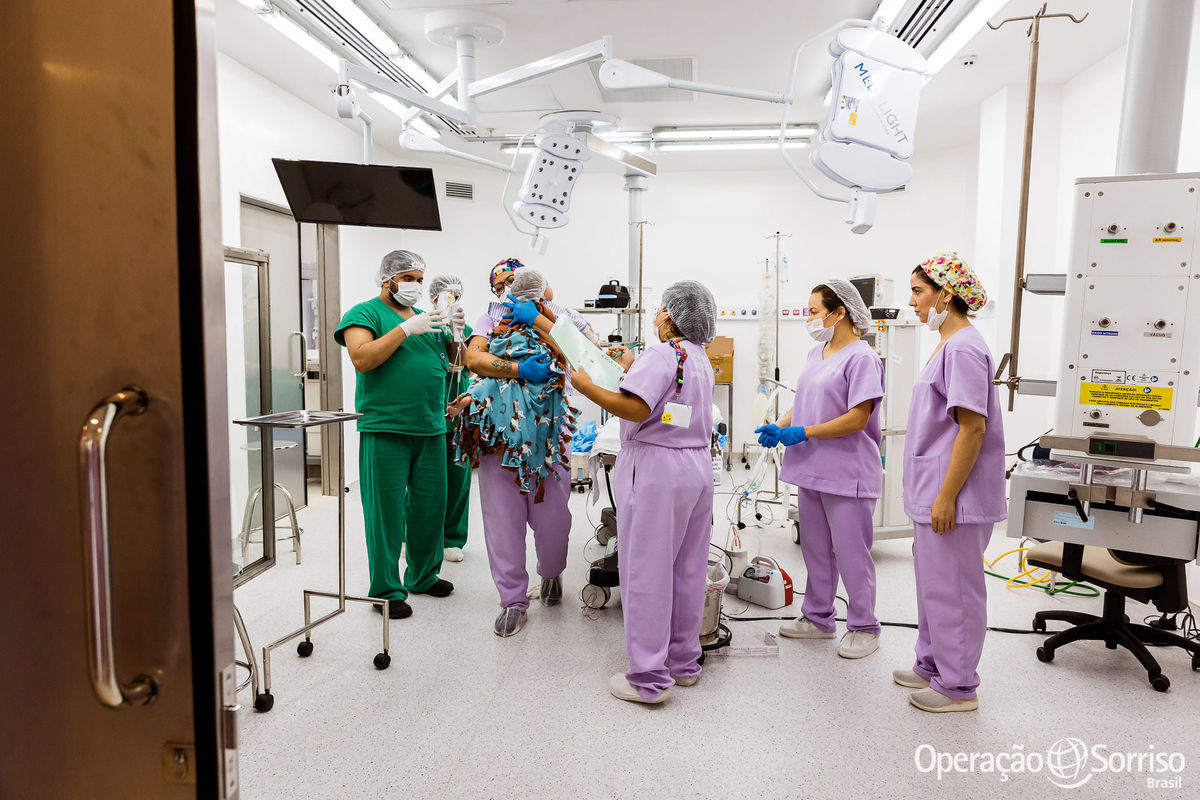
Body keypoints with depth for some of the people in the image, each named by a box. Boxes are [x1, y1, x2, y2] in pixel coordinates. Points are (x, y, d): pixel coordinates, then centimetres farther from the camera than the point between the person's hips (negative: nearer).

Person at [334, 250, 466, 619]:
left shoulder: (426, 317, 19)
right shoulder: (365, 313, 1)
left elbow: (455, 360, 18)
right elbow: (362, 359, -16)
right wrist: (407, 328, -18)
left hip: (431, 429, 6)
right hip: (385, 430, -6)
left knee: (431, 507, 13)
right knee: (387, 512, 0)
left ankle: (424, 575, 30)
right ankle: (387, 591, 12)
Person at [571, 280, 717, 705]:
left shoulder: (660, 354, -12)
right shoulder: (701, 359, 16)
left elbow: (635, 408, -23)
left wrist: (586, 386, -15)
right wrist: (632, 366, 28)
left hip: (656, 468, -9)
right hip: (697, 466, 9)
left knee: (646, 571, -1)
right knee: (687, 569, 15)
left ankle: (649, 678, 6)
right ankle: (684, 662, 27)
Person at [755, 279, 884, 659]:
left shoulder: (861, 358, -15)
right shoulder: (815, 354, 12)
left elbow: (857, 419, -20)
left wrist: (801, 433, -21)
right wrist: (779, 426, -1)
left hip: (847, 474, -8)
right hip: (811, 470, 9)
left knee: (850, 553, 3)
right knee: (815, 549, 18)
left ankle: (864, 627, 20)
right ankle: (818, 617, 33)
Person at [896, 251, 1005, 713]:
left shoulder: (963, 349, -17)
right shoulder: (948, 345, 14)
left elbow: (973, 427, -22)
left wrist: (947, 497, -21)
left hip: (953, 496, -10)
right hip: (932, 492, 10)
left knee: (952, 589, 3)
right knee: (932, 584, 19)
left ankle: (958, 688, 18)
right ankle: (932, 666, 34)